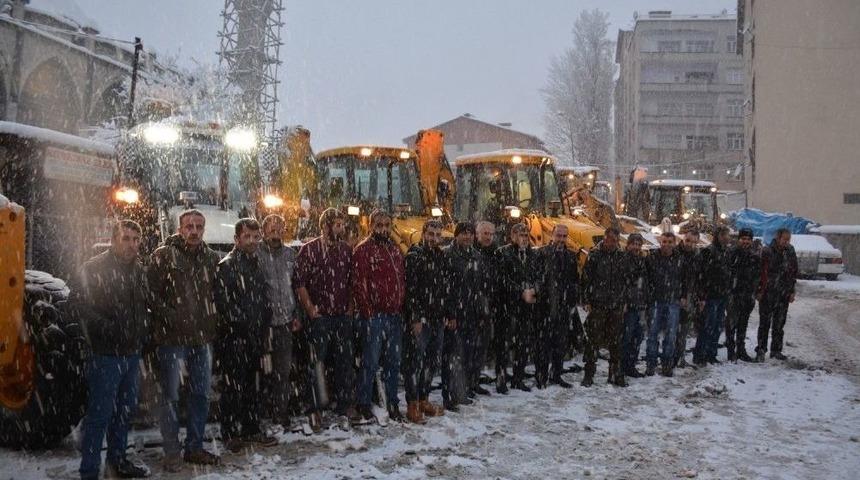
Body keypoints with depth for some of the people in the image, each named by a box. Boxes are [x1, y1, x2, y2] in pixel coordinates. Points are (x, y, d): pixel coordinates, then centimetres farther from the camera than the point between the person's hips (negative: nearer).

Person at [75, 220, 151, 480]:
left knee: (125, 410, 18)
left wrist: (143, 328, 10)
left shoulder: (138, 269, 12)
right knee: (100, 414, -5)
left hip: (132, 352, 8)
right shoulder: (94, 268, -12)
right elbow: (80, 301, -18)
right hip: (106, 353, -8)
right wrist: (104, 327, -24)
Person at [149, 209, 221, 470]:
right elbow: (152, 292, -9)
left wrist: (214, 319, 7)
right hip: (171, 336, -5)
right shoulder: (163, 255, -6)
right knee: (171, 395, 1)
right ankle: (172, 451, 11)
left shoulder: (211, 257, 9)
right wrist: (169, 316, -16)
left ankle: (194, 446, 23)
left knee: (202, 394, 11)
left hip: (203, 336, 5)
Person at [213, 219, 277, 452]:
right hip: (234, 337, -7)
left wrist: (266, 324, 12)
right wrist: (244, 324, -14)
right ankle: (231, 434, 5)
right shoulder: (226, 266, -9)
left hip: (256, 336, 7)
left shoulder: (257, 264, 15)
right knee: (233, 386, -3)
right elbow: (223, 302, -16)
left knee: (254, 384, 13)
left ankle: (252, 430, 22)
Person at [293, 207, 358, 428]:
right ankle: (314, 409, 10)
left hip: (343, 316, 4)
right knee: (317, 364, 2)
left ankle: (345, 404, 20)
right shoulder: (309, 249, -5)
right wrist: (310, 309, -10)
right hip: (319, 317, -4)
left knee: (345, 362, 9)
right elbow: (299, 282, -7)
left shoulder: (346, 250, 9)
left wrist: (350, 306, 7)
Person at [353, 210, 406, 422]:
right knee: (371, 362, -1)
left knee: (394, 362, 12)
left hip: (395, 315, 7)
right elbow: (359, 283, -12)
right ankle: (364, 404, 9)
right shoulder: (363, 249, -6)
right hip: (374, 315, -7)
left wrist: (402, 307, 10)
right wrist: (368, 311, -14)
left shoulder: (395, 249, 16)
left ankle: (392, 404, 21)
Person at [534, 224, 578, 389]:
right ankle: (541, 376, 4)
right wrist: (538, 294, -13)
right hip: (546, 305, -5)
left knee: (561, 343, 10)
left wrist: (573, 302, 11)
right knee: (543, 341, -2)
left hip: (564, 307, 5)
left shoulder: (571, 256, 13)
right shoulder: (542, 252, -1)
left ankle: (556, 375, 20)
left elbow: (575, 280, 17)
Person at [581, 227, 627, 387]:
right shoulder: (594, 255, -3)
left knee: (615, 341, 8)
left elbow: (624, 281, 15)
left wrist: (624, 301, 10)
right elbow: (586, 279, -3)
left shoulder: (621, 256, 9)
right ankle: (589, 374, 6)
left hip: (616, 306, 4)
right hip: (597, 305, -4)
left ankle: (616, 374, 17)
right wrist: (587, 301, -7)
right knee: (593, 339, -2)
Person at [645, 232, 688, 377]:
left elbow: (685, 279, 11)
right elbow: (646, 278, 4)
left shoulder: (680, 259, 3)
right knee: (653, 332, 1)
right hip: (656, 301, -1)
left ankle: (667, 364, 13)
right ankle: (650, 364, 8)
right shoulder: (652, 258, -1)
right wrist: (648, 295, -1)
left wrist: (684, 296, 5)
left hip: (674, 302, 1)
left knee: (670, 334, 4)